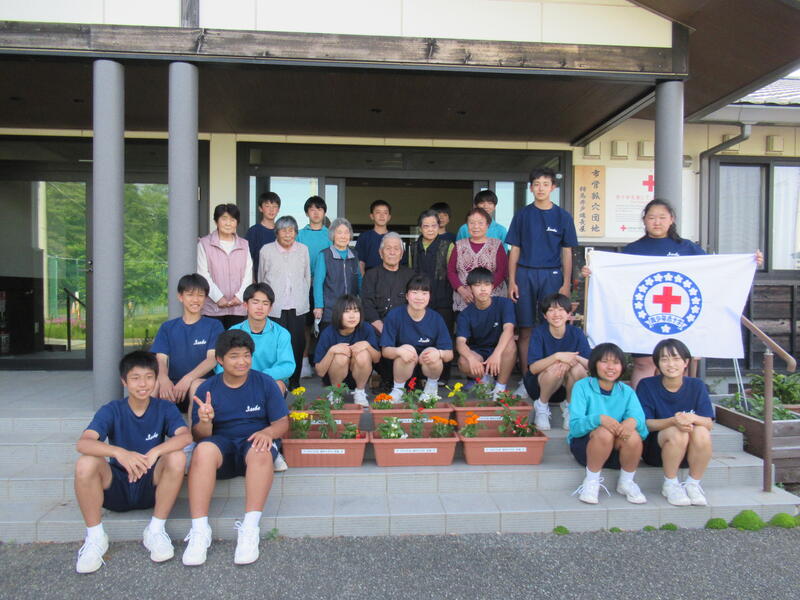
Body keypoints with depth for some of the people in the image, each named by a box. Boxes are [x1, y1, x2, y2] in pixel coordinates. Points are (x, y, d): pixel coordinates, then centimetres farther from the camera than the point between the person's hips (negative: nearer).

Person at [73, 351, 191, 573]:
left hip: (151, 487, 0)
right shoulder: (112, 410, -6)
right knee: (85, 464, -27)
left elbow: (185, 435, -23)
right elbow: (83, 443, -23)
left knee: (177, 457, -29)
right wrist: (118, 452, -43)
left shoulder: (165, 408, -4)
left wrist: (155, 452, -42)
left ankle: (156, 530, -11)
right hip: (117, 488, 0)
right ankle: (95, 537, -7)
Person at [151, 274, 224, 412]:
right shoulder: (167, 327, 15)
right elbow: (161, 359, 2)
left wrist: (188, 379, -24)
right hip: (172, 385, 2)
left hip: (202, 384, -2)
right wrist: (164, 379, -22)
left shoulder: (214, 325, 7)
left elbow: (213, 358, -7)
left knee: (197, 384, -36)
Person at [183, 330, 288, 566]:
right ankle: (199, 530, -28)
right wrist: (204, 421, -22)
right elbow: (199, 436, 2)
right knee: (203, 450, -33)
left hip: (254, 442, -1)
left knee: (261, 451, -36)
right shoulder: (207, 389, 4)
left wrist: (268, 432, -22)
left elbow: (283, 423, 2)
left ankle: (250, 529, -32)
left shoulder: (265, 383, 3)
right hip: (222, 443, 1)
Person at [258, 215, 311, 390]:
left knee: (298, 344, 2)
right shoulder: (266, 250, 4)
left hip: (298, 307, 2)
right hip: (274, 307, -2)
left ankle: (294, 380, 15)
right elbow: (261, 279, 12)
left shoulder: (303, 249, 9)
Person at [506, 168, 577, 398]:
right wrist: (512, 281, 0)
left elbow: (567, 252, 8)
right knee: (525, 330, 2)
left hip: (551, 275, 0)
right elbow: (514, 250, 8)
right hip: (525, 274, 1)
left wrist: (566, 284, 0)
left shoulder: (563, 216, 8)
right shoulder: (523, 215, 9)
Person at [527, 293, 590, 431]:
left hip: (570, 385, 2)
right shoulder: (539, 332, -14)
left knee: (578, 368, -30)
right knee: (557, 366, -34)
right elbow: (533, 368, -22)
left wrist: (575, 358, -33)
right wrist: (557, 356, -35)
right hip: (542, 383, -2)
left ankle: (569, 407, -1)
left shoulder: (576, 333, -8)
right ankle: (541, 406, -5)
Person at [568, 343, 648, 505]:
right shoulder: (582, 387, -9)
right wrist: (599, 419, -38)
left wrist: (633, 421, -37)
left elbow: (640, 418, -13)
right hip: (584, 446, -3)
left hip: (618, 451, 3)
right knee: (604, 432, -34)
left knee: (633, 436, -29)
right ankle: (591, 481, -11)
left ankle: (626, 482, -2)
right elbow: (574, 426, -20)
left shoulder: (627, 392, 4)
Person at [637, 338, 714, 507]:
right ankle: (670, 485, -11)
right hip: (655, 449, -2)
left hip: (690, 452, 2)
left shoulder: (697, 386, -1)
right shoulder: (647, 385, -8)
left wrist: (692, 418, -32)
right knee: (677, 433, -33)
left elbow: (709, 423, -8)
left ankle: (693, 484, -8)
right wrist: (673, 421, -31)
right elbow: (645, 423, -13)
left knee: (702, 432, -29)